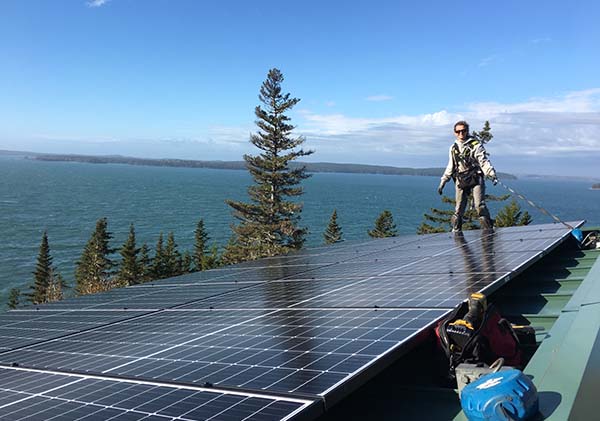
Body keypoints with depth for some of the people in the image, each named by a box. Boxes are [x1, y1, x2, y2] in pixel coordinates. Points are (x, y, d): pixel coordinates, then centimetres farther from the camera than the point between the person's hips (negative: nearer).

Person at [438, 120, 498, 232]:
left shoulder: (476, 145, -2)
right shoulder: (453, 148, 13)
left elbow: (484, 162, -7)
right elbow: (450, 167, 20)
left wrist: (492, 175, -23)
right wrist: (442, 182, 19)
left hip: (476, 180, -4)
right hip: (461, 182, 4)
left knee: (480, 206, -15)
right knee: (459, 209, 2)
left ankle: (488, 230, -9)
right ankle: (456, 232, 12)